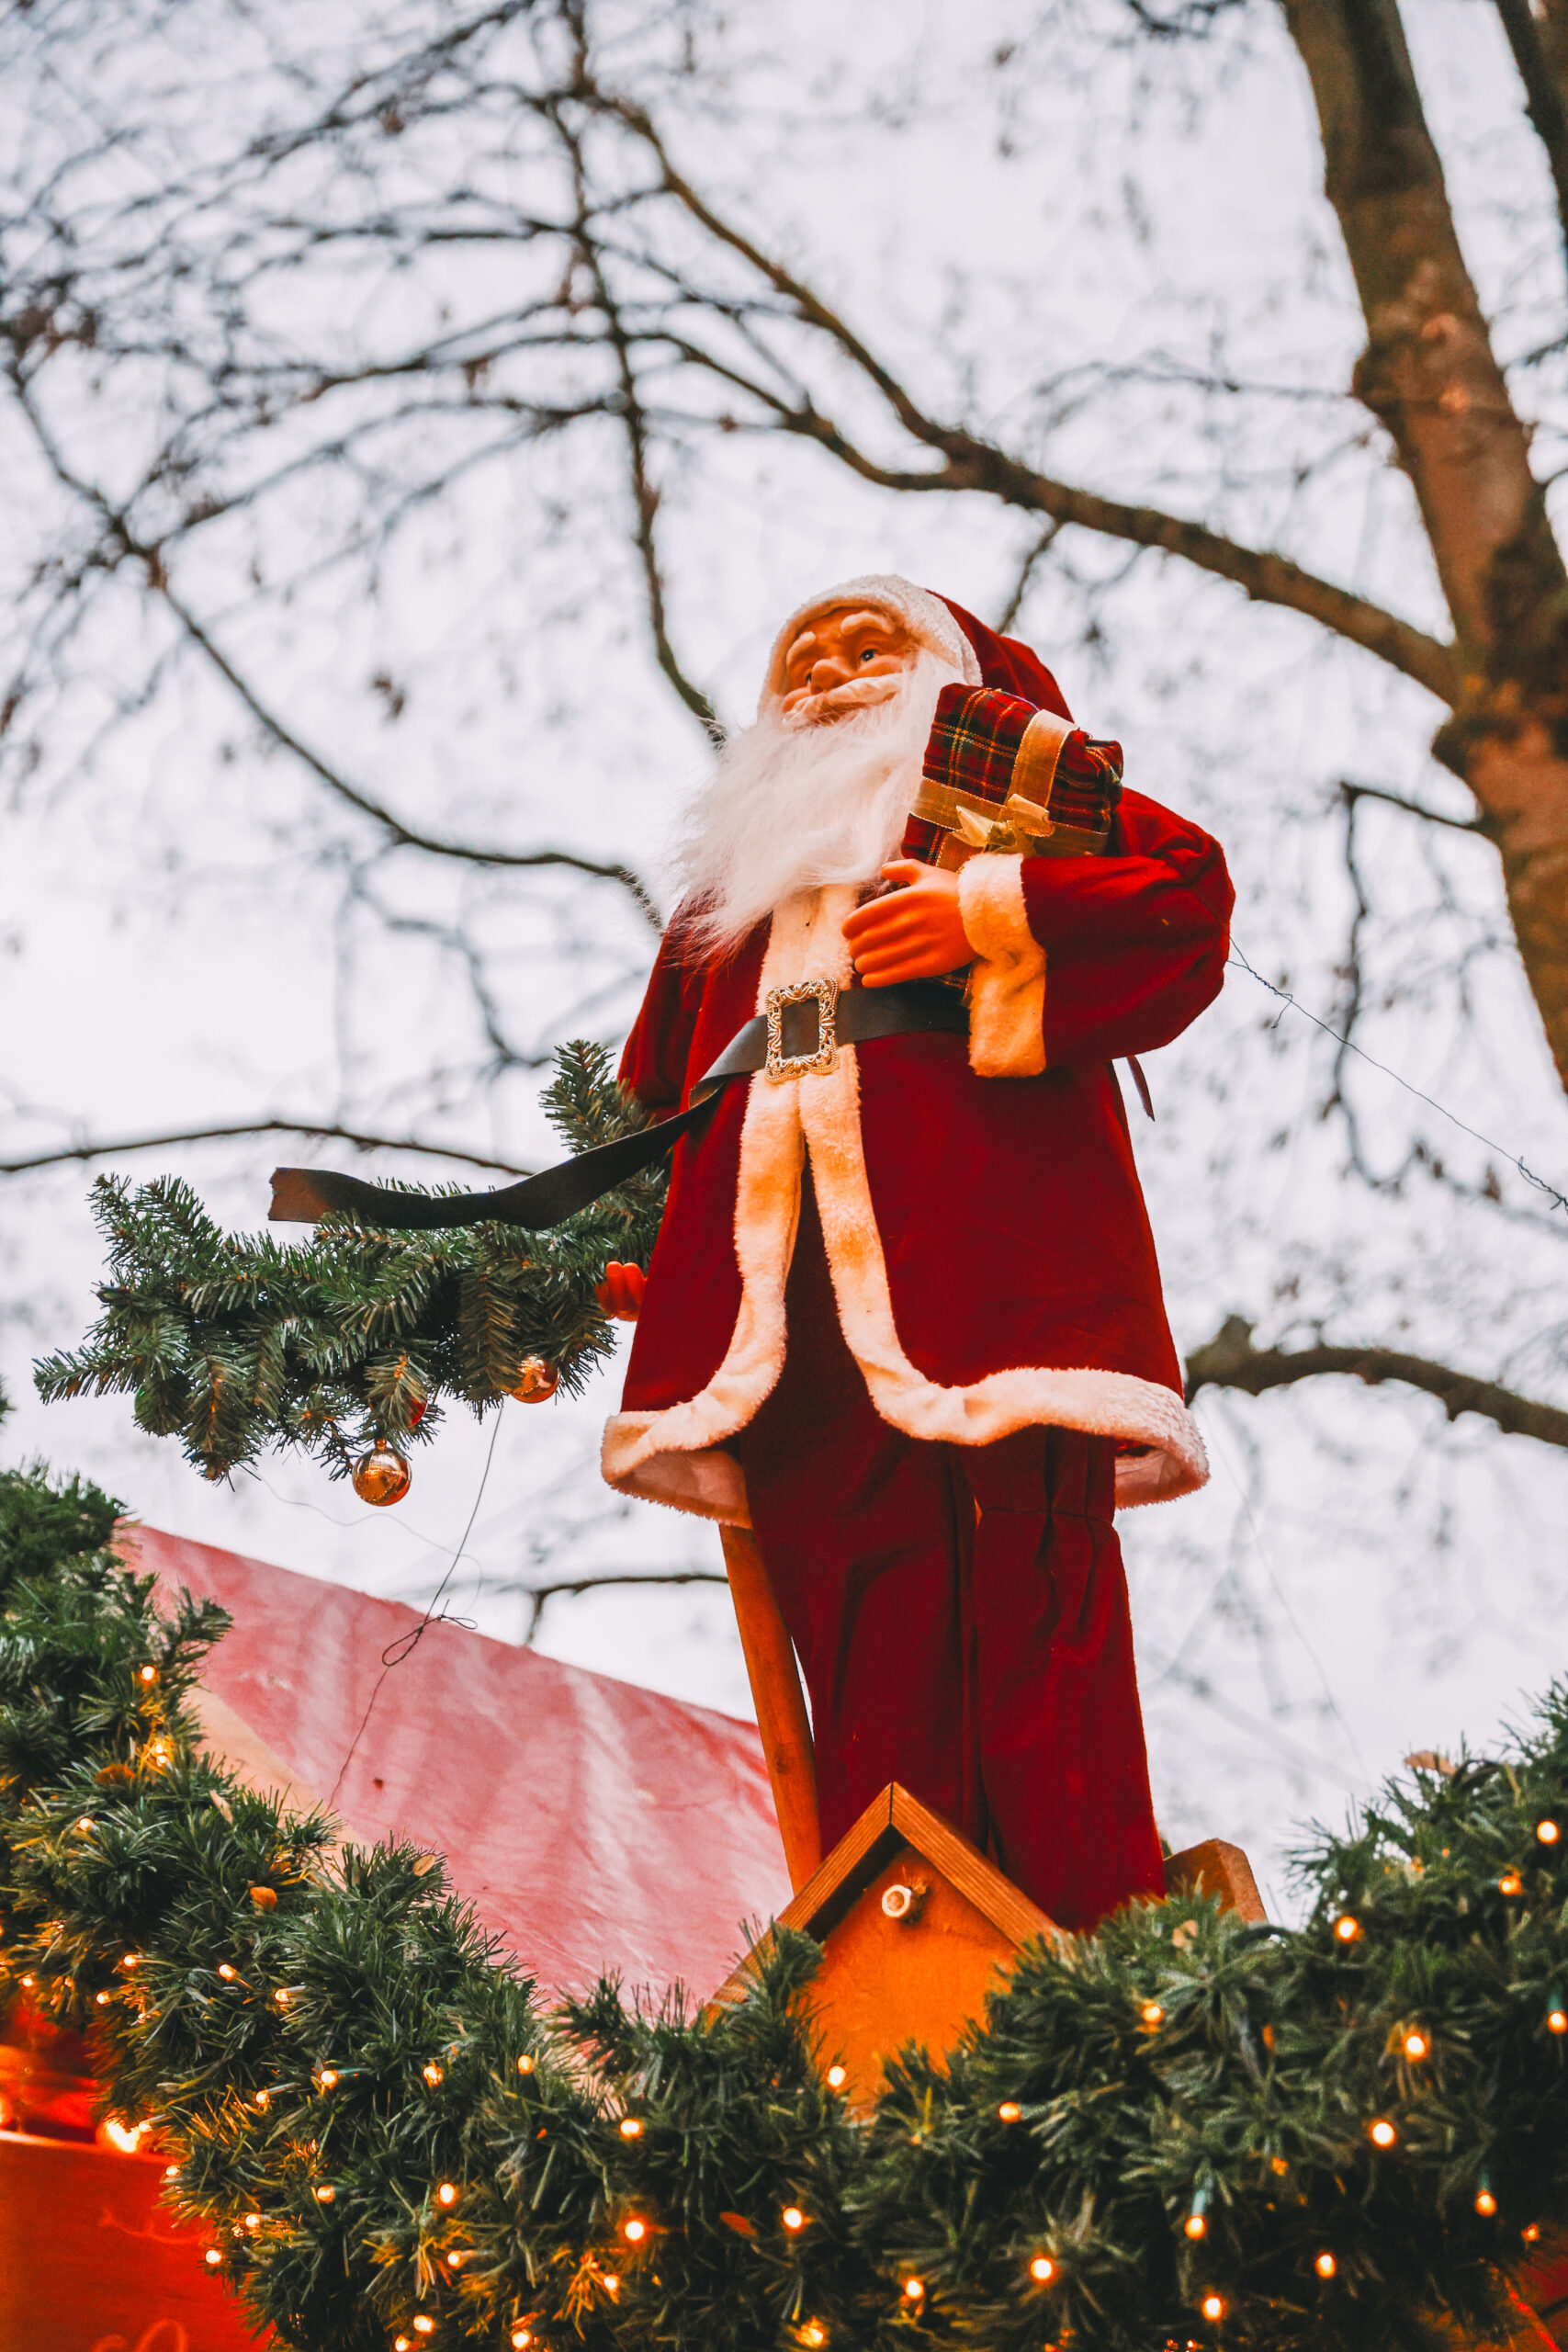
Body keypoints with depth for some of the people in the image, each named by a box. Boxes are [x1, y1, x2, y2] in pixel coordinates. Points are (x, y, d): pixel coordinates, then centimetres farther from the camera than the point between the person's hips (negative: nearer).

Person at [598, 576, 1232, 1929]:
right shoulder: (737, 881, 33)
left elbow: (1189, 880, 3)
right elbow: (660, 1099, 30)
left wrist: (990, 915, -6)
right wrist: (626, 1248, 14)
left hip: (997, 1278, -3)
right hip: (805, 1343, 4)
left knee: (1034, 1636, -14)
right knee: (869, 1691, -7)